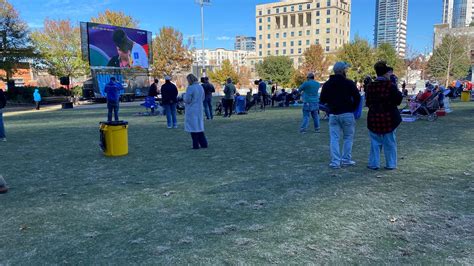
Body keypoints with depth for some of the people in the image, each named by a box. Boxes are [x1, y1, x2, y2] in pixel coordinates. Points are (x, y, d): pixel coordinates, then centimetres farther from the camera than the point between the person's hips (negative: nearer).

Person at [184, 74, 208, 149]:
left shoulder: (190, 88, -17)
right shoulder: (201, 87, 5)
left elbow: (187, 100, -15)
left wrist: (184, 96, 3)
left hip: (192, 110, -7)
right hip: (199, 109, 7)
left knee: (193, 127, 2)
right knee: (199, 126, 15)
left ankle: (196, 145, 5)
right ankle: (204, 144, 17)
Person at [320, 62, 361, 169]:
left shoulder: (327, 84, 6)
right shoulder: (349, 83, -5)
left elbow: (322, 100, 6)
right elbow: (357, 97, -9)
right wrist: (353, 108, 6)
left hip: (333, 114, 3)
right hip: (347, 114, -3)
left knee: (334, 138, 4)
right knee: (348, 137, 10)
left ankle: (335, 161, 0)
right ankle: (346, 159, 11)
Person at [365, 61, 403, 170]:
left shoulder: (370, 86, -2)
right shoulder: (391, 85, -11)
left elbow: (367, 102, 4)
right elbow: (398, 100, -5)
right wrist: (396, 88, 5)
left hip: (374, 118, 2)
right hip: (389, 117, -2)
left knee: (375, 141, 10)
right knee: (389, 142, 9)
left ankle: (374, 163, 11)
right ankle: (391, 164, 15)